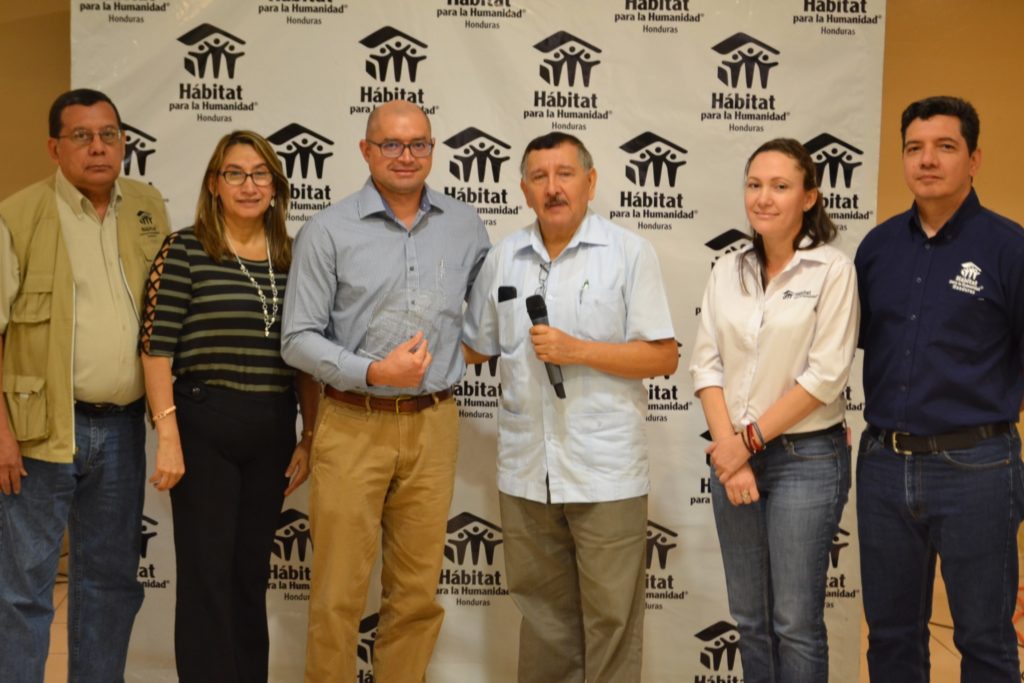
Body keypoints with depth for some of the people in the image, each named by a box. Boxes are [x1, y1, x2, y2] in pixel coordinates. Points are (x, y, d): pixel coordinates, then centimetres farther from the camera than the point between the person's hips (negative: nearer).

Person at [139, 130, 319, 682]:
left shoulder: (291, 260, 8)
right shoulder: (184, 251, -4)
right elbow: (157, 346, -8)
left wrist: (308, 439, 8)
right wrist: (168, 436, -14)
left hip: (272, 432, 4)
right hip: (204, 427, -4)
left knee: (252, 573, 14)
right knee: (206, 575, 2)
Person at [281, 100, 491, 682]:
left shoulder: (465, 226, 7)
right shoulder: (328, 231, -3)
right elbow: (300, 338, -5)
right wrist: (373, 373, -17)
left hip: (433, 425, 3)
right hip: (353, 426, -3)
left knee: (419, 590, 10)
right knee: (340, 592, 2)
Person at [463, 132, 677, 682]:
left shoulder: (629, 254, -4)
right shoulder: (503, 260, 8)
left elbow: (664, 357, -8)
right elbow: (475, 347, 19)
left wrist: (576, 350, -15)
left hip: (606, 475, -4)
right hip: (525, 472, 4)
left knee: (610, 617, 4)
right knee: (542, 613, 15)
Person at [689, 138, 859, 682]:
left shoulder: (832, 270, -8)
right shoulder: (727, 272, 6)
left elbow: (825, 375, -13)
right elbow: (706, 363, 3)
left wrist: (751, 438, -12)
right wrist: (729, 448, -9)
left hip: (806, 458, -5)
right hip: (734, 456, 5)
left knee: (796, 622, 1)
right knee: (749, 617, 13)